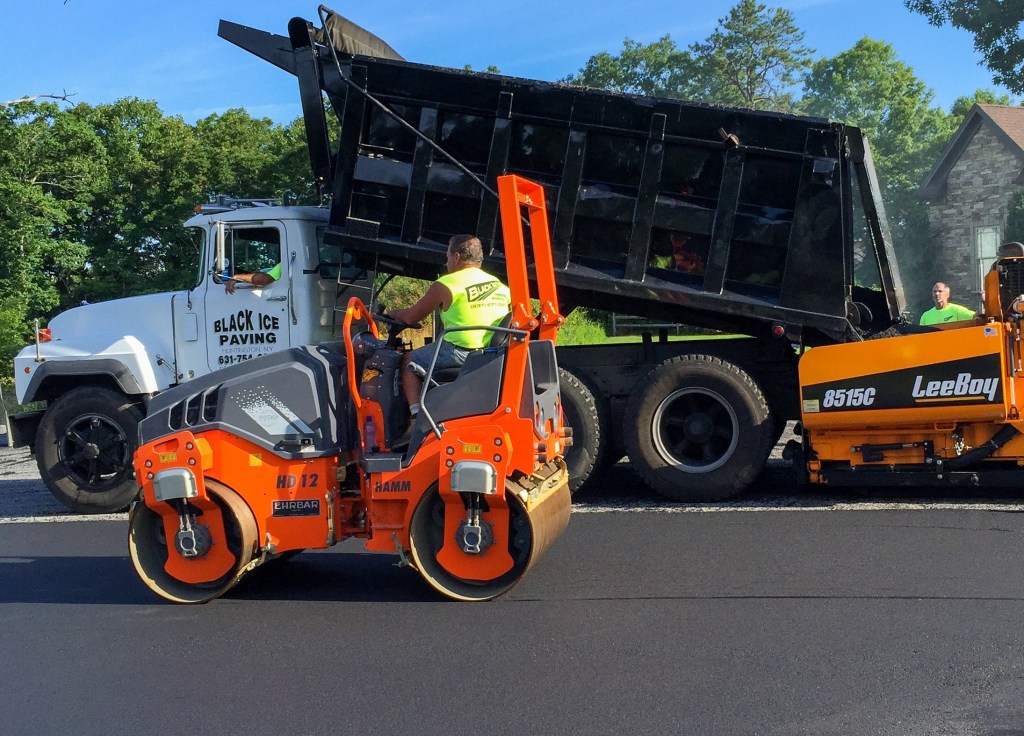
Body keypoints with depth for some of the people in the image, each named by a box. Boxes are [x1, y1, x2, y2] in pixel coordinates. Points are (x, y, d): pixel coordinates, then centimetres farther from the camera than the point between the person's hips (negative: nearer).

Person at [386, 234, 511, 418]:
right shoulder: (500, 286, 13)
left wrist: (393, 313, 25)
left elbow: (412, 317, 4)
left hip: (460, 352, -7)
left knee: (409, 361, 13)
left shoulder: (446, 284, -3)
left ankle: (417, 414, -1)